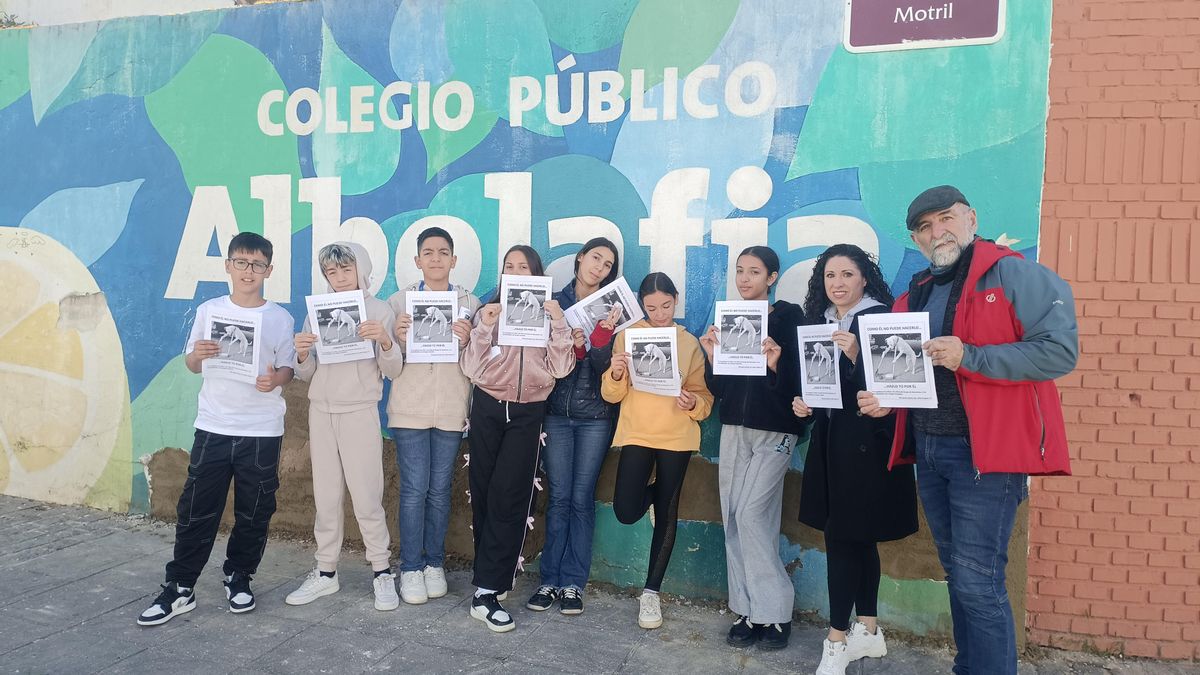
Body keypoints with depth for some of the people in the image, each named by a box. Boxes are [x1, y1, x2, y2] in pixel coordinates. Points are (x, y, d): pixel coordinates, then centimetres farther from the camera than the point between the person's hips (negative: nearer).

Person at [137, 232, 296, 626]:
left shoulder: (280, 319, 0)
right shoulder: (209, 311, 4)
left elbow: (288, 369, 3)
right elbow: (192, 365, 10)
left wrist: (275, 379, -19)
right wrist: (198, 355, -12)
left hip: (262, 431, -1)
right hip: (213, 426, 1)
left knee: (254, 512, 7)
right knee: (196, 510, 3)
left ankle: (238, 579, 26)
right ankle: (179, 588, 16)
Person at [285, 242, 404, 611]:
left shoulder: (380, 310, -1)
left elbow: (393, 371, -4)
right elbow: (306, 374, 11)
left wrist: (385, 340, -22)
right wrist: (302, 353, -11)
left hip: (360, 413, -4)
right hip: (321, 411, 4)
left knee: (367, 497, -3)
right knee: (325, 497, 9)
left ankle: (382, 572, 9)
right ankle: (326, 572, 20)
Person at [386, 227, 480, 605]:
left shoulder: (470, 304, 5)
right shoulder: (399, 300, 3)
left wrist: (465, 343, -16)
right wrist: (399, 340, -16)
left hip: (451, 411, 1)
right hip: (409, 410, -1)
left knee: (440, 489, 8)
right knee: (414, 489, 0)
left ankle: (434, 563, 21)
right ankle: (411, 568, 13)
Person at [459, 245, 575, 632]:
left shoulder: (547, 315, 5)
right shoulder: (488, 312, 5)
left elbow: (561, 369, -7)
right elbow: (470, 369, -4)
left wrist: (559, 324, -15)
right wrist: (483, 328, -15)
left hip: (527, 415, -1)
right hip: (487, 410, 1)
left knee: (509, 498, -8)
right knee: (484, 494, 5)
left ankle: (486, 592, -6)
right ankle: (493, 578, 23)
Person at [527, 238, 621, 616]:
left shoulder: (611, 308, 2)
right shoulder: (555, 303, 5)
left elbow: (603, 366, -6)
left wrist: (602, 334, -22)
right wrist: (574, 347, -18)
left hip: (594, 417, -1)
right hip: (557, 412, 1)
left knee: (581, 498, 2)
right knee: (559, 497, 2)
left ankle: (573, 583, 12)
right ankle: (551, 579, 13)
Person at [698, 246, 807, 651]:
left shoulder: (788, 317, -3)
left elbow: (799, 379, -8)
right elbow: (718, 388, 9)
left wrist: (776, 364, -26)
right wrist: (711, 358, -8)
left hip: (774, 430, -5)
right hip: (734, 429, 5)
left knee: (751, 515, -12)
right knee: (733, 519, 3)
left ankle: (775, 612, 1)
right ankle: (748, 610, 14)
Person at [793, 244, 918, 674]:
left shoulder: (881, 318, -9)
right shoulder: (819, 321, 12)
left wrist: (856, 355, -29)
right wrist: (804, 404, -1)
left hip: (866, 442, -7)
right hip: (830, 440, 7)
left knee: (842, 536, -5)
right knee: (858, 537, 14)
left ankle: (838, 639, 7)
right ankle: (868, 630, 25)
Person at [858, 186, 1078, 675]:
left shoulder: (1013, 274, -8)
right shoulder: (915, 294, 14)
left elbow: (1061, 350, -18)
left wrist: (969, 357, -25)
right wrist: (888, 400, 4)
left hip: (983, 450, -7)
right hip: (927, 450, 7)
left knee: (977, 581, -5)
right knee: (958, 574, 17)